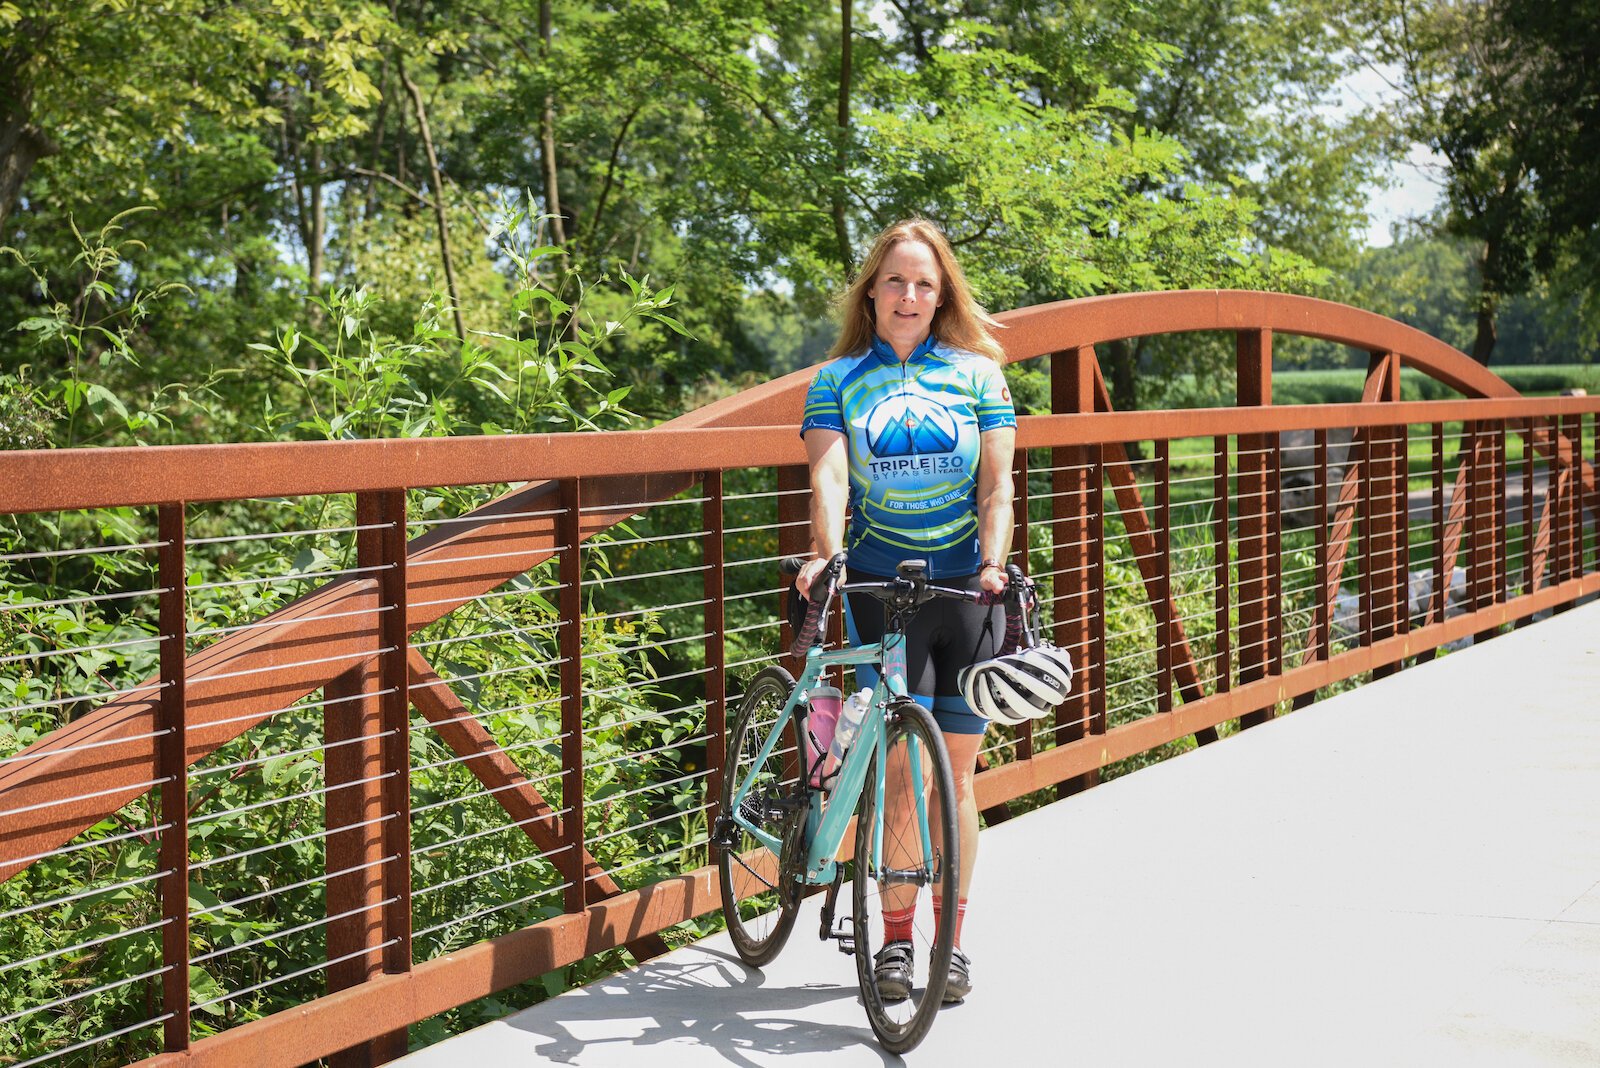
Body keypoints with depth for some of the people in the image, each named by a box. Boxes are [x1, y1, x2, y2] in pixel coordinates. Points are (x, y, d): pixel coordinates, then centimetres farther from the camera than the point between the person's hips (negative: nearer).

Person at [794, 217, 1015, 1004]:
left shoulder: (976, 373, 7)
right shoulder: (839, 379, 6)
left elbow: (996, 484, 1)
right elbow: (829, 476, -9)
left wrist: (992, 564, -16)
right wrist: (825, 553, -27)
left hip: (967, 592, 1)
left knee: (955, 777, 4)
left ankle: (951, 937, 17)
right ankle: (895, 939, 7)